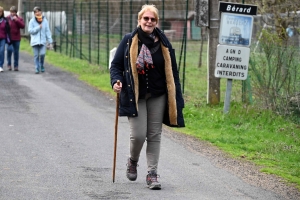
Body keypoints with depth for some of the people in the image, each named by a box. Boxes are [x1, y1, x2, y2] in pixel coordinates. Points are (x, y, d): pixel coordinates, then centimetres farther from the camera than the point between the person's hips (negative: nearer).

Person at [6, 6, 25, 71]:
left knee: (16, 52, 6)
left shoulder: (19, 19, 4)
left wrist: (17, 20, -18)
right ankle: (9, 64, -4)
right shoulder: (7, 18, 1)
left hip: (16, 38, 2)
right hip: (9, 38, -2)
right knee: (9, 49, -19)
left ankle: (16, 66, 14)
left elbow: (23, 26, -9)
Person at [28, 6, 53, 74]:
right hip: (35, 41, 0)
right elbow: (30, 30, -7)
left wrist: (50, 42, -1)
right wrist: (38, 27, -13)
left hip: (43, 41, 0)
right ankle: (37, 69, 8)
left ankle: (42, 66, 11)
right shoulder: (32, 21, -1)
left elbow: (48, 31, 3)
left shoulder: (45, 21, 3)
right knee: (36, 55, 0)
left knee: (42, 54, -13)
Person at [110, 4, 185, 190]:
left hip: (157, 96, 2)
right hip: (135, 96, -2)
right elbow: (116, 64, 3)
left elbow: (172, 71, 7)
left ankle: (152, 174, 10)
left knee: (154, 135, 3)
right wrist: (116, 81, -16)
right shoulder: (129, 40, -2)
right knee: (138, 134, -9)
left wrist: (177, 98, 5)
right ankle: (133, 161, 22)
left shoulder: (163, 42, 2)